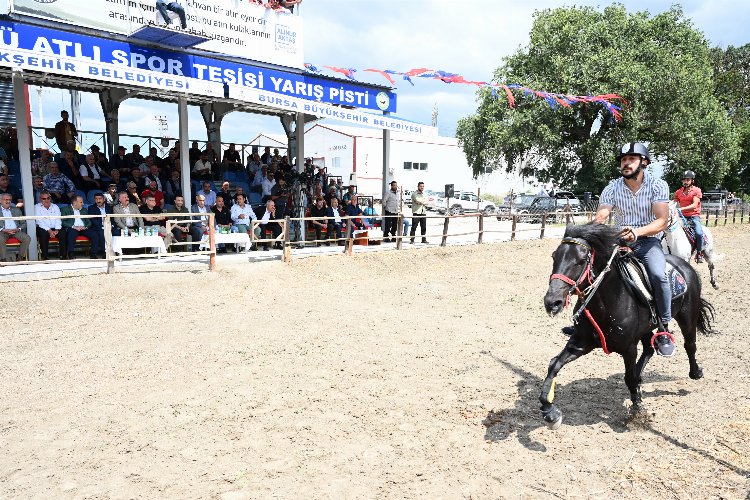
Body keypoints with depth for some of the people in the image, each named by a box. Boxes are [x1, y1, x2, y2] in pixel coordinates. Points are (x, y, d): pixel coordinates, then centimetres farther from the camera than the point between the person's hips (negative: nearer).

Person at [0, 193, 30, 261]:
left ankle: (20, 258, -15)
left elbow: (23, 223, 16)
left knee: (27, 238, -25)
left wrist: (18, 229, -5)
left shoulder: (16, 210, 20)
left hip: (16, 231, 3)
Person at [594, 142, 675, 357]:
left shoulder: (658, 185, -5)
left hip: (648, 240, -3)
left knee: (658, 275, -30)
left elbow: (662, 221, -15)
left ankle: (664, 329, -13)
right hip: (620, 240, 3)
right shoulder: (612, 188, 0)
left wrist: (638, 231, -34)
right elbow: (601, 216, -13)